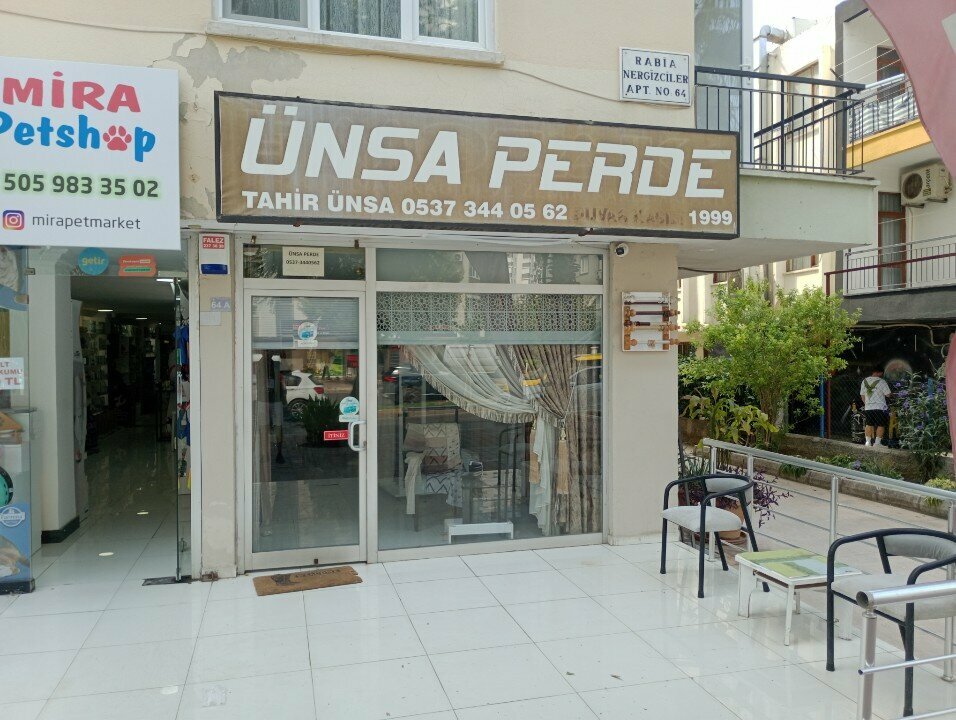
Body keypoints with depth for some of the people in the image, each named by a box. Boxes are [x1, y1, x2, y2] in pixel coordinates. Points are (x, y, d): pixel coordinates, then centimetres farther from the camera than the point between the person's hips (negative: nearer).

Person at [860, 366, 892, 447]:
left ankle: (868, 441, 9)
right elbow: (888, 394, -7)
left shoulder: (865, 381, 7)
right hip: (880, 407, -5)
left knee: (869, 424, 11)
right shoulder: (881, 381, -10)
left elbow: (862, 395, 13)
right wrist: (892, 394, 15)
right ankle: (877, 442, 3)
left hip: (868, 408, 5)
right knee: (881, 425, 4)